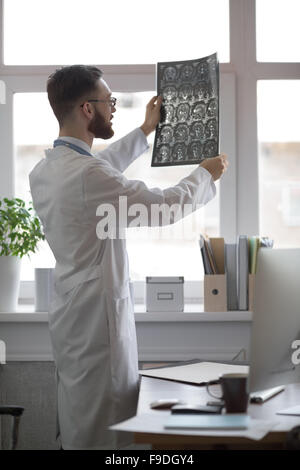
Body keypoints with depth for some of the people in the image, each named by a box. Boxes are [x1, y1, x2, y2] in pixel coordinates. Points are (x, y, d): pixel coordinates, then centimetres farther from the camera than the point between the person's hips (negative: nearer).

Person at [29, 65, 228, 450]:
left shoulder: (43, 170, 6)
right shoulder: (86, 174, -23)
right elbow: (167, 205, -14)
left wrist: (145, 131, 38)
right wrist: (206, 173, 5)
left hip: (69, 312, 10)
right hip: (98, 315, -10)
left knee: (76, 419, 17)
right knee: (105, 430, -2)